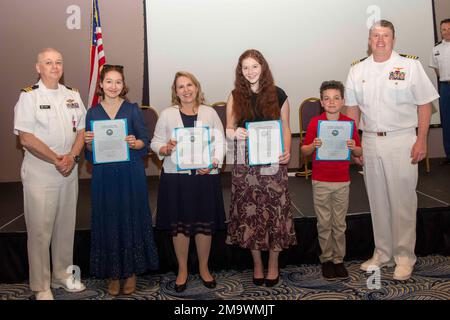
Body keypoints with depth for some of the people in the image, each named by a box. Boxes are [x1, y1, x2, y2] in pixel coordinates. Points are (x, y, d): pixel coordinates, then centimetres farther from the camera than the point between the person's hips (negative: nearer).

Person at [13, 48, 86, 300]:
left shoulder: (73, 95, 10)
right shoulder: (29, 96, -6)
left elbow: (82, 130, 9)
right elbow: (26, 138, -12)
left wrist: (72, 157, -7)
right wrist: (56, 159, -15)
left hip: (70, 171, 5)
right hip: (40, 172, -5)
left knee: (66, 225, 13)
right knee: (40, 229, 0)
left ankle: (62, 274, 29)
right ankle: (41, 287, 12)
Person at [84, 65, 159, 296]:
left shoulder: (132, 109, 3)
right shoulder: (93, 112, 8)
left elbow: (144, 142, 0)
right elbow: (89, 152, 10)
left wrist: (134, 143, -20)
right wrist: (89, 143, -12)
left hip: (131, 174, -1)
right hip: (104, 175, 2)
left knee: (131, 219, 2)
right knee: (107, 221, 4)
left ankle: (131, 272, 16)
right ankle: (113, 274, 17)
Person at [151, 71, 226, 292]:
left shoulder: (210, 113, 7)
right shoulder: (167, 114, 6)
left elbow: (220, 142, 3)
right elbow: (155, 142, 6)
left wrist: (213, 163, -12)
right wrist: (165, 149, -16)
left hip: (205, 176, 0)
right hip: (176, 177, 0)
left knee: (205, 224, 7)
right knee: (179, 225, 6)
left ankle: (204, 268, 26)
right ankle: (182, 270, 24)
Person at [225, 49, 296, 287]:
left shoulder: (278, 95, 4)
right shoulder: (235, 97, 5)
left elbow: (285, 128, 7)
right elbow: (228, 130, 6)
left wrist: (286, 151, -9)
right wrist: (235, 133, -17)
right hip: (245, 165, 1)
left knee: (275, 211, 2)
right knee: (249, 212, 5)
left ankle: (273, 265, 18)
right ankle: (257, 265, 20)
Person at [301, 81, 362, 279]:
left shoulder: (349, 123, 0)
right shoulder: (315, 123, -3)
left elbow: (359, 153, 7)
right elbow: (304, 151, 1)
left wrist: (353, 147, -15)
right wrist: (314, 145, -19)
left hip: (342, 181, 1)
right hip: (320, 181, -1)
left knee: (339, 224, 9)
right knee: (324, 223, 7)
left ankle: (338, 259, 21)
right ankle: (326, 259, 20)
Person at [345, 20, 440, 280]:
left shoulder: (410, 65, -1)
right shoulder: (358, 70, 9)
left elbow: (425, 104, -2)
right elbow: (353, 108, 13)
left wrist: (421, 140, -9)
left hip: (402, 140, -3)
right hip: (370, 140, 4)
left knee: (403, 200, -1)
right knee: (377, 200, 10)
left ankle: (404, 256, 13)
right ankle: (382, 253, 24)